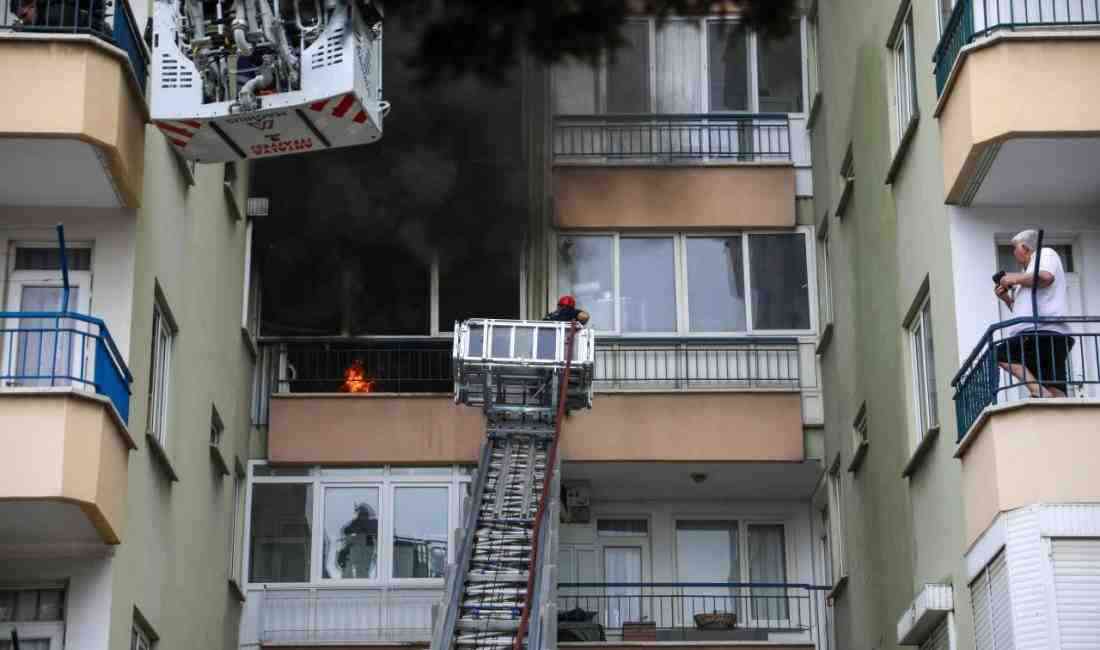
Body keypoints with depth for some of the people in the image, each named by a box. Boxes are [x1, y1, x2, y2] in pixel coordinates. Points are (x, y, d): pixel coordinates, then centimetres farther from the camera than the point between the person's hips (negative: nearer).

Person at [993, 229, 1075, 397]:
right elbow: (1024, 310, 37)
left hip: (1045, 331, -9)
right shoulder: (1030, 270, 36)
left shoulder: (1045, 253, 11)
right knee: (1056, 395, -3)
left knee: (1000, 354, -11)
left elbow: (1046, 277, -14)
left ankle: (1038, 390, -25)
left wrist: (1016, 278, -1)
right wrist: (1006, 298, 23)